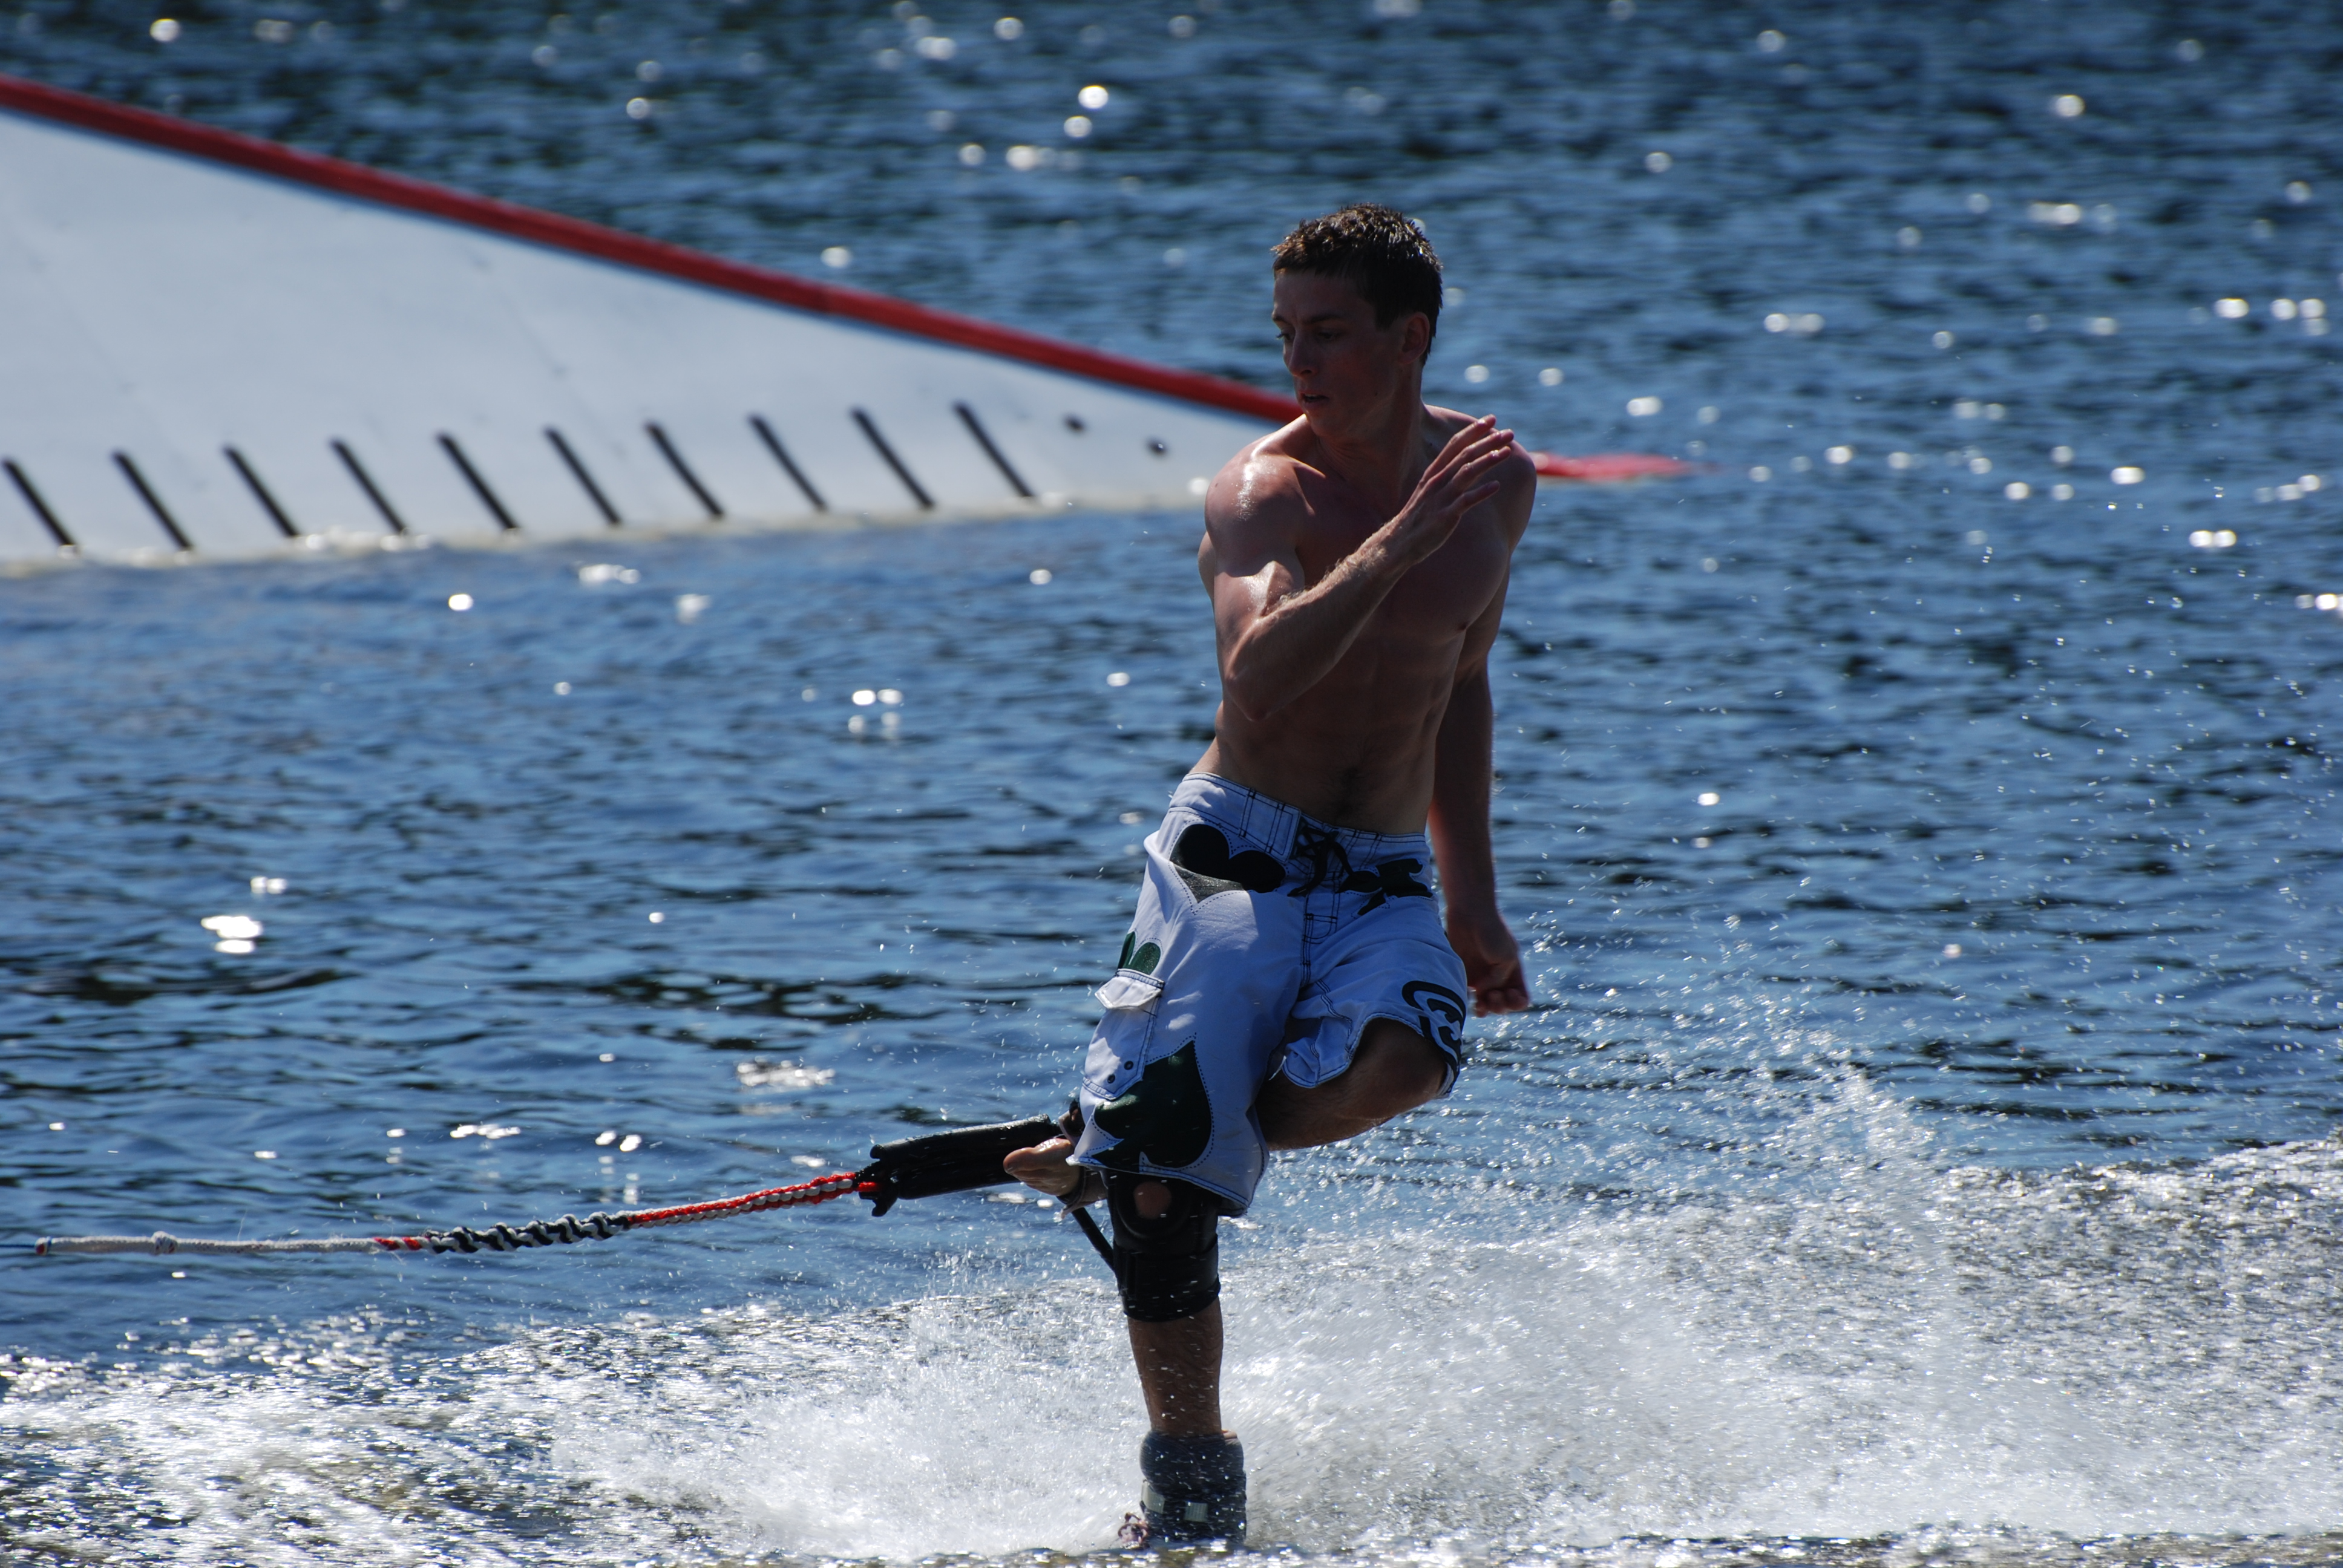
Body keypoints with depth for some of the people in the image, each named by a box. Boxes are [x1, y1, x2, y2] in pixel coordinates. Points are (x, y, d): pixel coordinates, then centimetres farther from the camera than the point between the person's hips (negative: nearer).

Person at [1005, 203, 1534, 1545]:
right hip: (1235, 858, -3)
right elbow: (1259, 671, -28)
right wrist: (1402, 538, -34)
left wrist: (1471, 898, 21)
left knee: (1409, 1053, -31)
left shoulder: (1495, 485, 7)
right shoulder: (1265, 491, -9)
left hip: (1381, 881, 3)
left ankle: (1119, 1152, -8)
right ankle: (1195, 1498, 3)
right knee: (1166, 1205, -14)